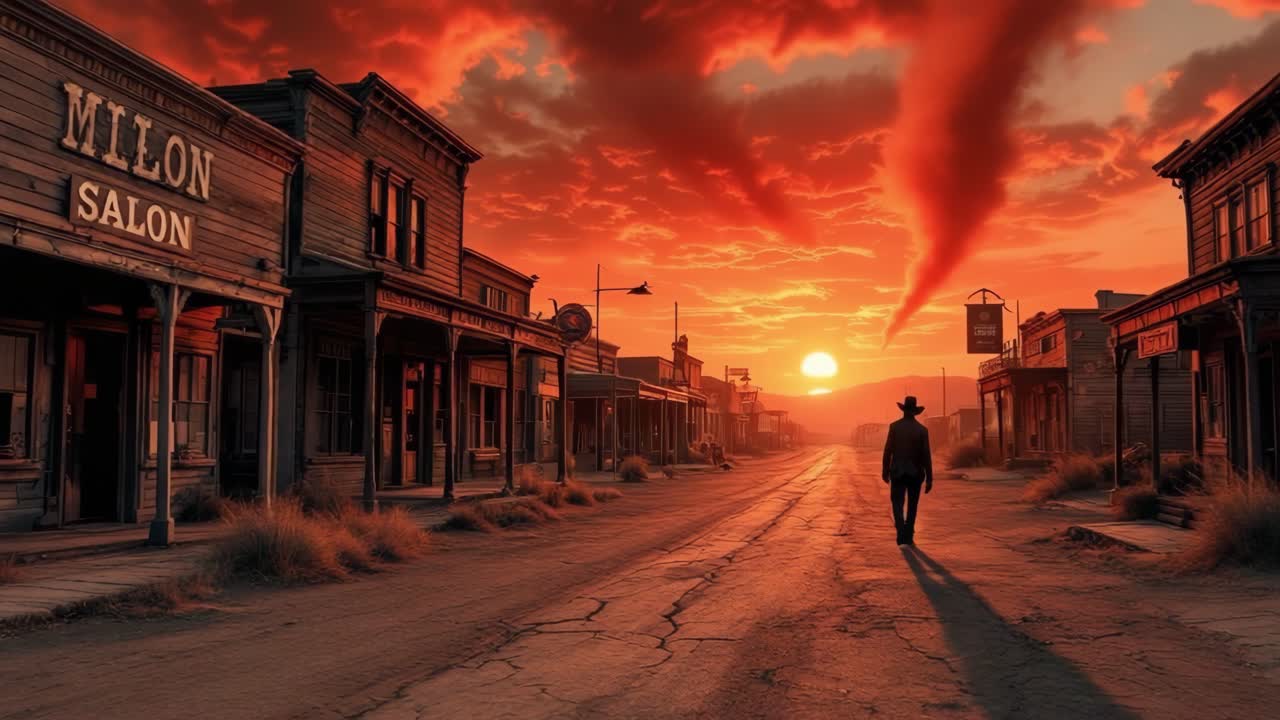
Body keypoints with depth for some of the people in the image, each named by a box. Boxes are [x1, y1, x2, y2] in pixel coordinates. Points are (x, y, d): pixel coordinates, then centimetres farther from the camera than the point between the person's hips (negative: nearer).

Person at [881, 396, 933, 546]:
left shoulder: (894, 427, -6)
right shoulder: (922, 430, -5)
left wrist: (885, 470, 5)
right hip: (916, 473, 1)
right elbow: (926, 456, -6)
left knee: (898, 504, 2)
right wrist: (929, 478, -2)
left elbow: (888, 450, -6)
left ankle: (902, 535, -18)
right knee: (912, 506, 16)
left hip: (898, 472, -1)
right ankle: (908, 537, 21)